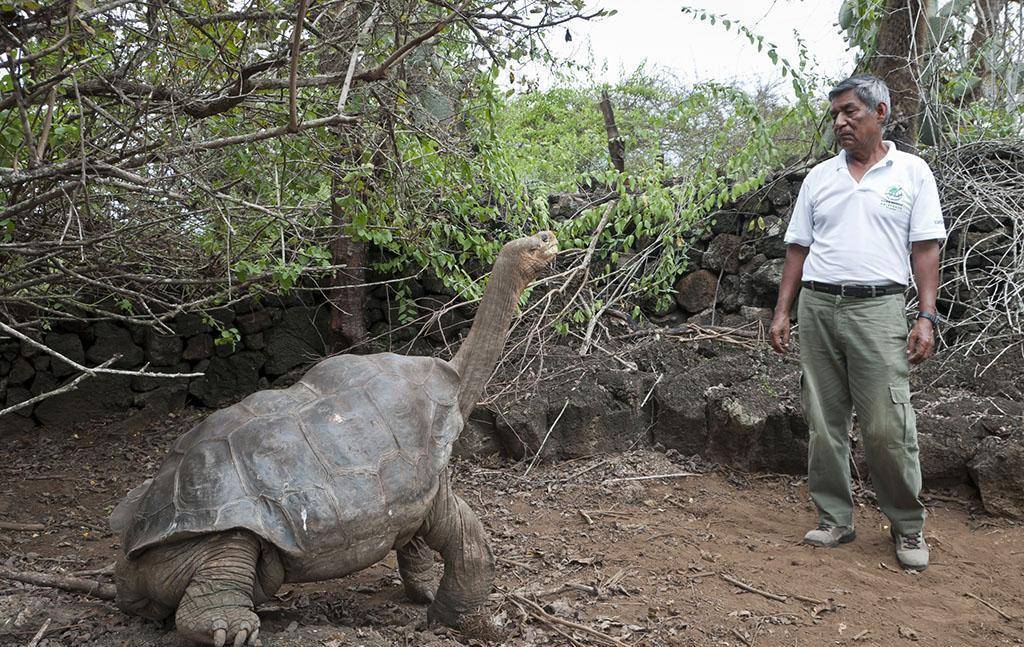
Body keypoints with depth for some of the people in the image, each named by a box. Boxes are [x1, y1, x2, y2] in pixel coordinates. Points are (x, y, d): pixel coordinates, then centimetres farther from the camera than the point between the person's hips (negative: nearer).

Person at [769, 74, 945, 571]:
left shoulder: (912, 172, 5)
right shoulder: (819, 177, 14)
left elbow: (925, 249, 1)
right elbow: (798, 248, 14)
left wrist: (927, 317, -7)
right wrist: (782, 312, 8)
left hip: (877, 307, -4)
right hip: (817, 306, 4)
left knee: (887, 426, -7)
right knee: (824, 423, 6)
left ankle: (908, 527, 10)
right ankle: (835, 521, 17)